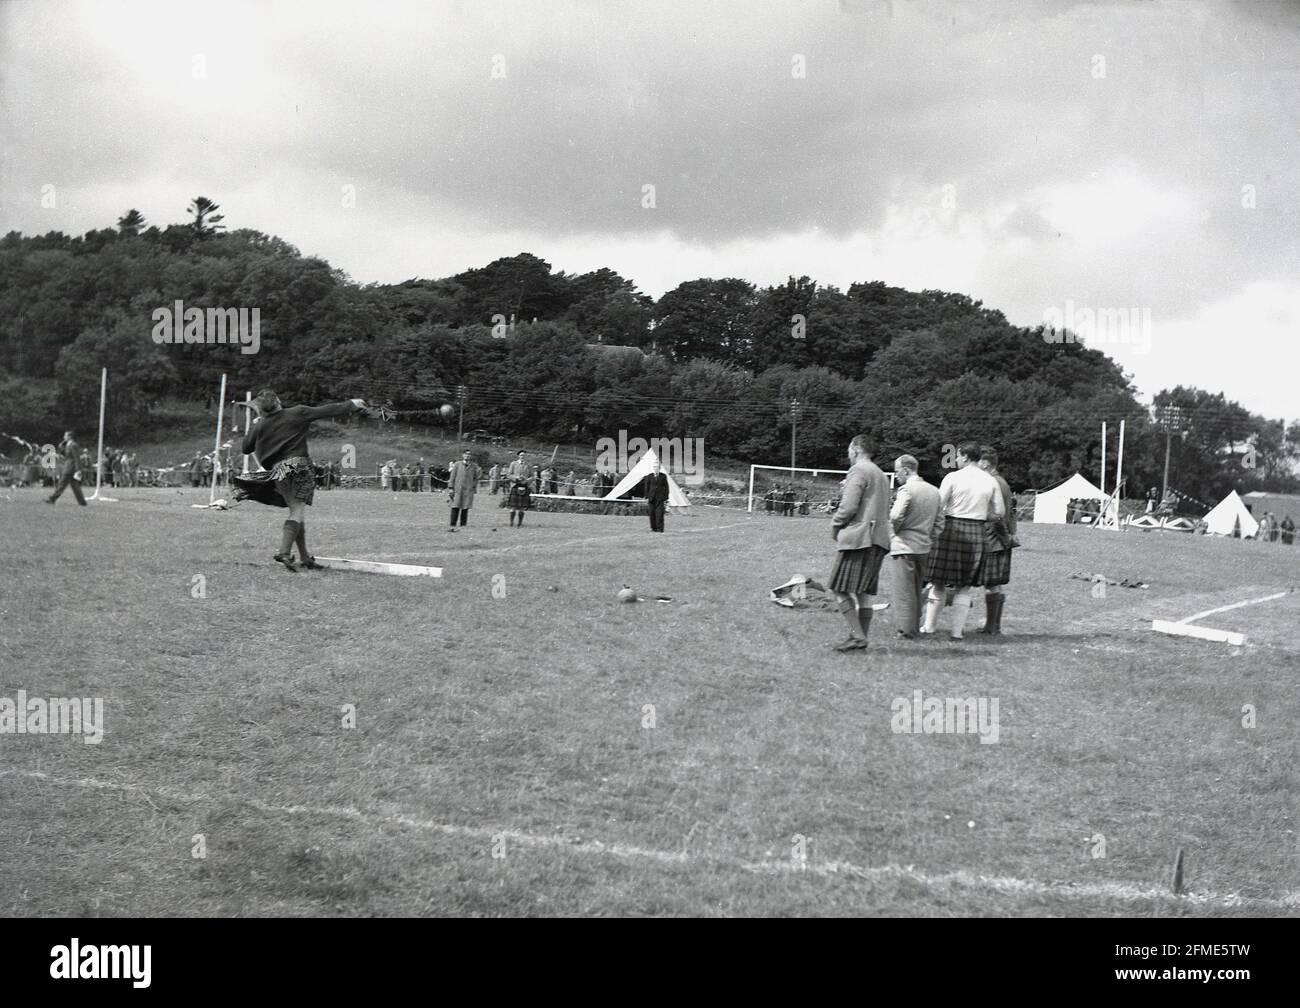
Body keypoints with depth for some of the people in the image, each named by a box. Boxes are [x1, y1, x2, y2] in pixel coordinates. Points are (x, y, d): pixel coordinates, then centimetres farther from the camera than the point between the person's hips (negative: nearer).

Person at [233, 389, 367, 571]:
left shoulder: (260, 426, 6)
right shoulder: (297, 413, 0)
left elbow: (246, 448, 18)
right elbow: (326, 411, 4)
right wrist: (351, 404, 14)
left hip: (277, 470, 4)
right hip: (299, 465, -4)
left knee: (296, 511, 12)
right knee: (298, 511, -5)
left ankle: (305, 557, 13)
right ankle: (284, 552, -21)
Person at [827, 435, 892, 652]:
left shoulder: (858, 471, -7)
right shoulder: (881, 475, 22)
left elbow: (849, 506, -17)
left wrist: (835, 525, 0)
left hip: (857, 538, -9)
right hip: (878, 538, 9)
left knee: (839, 589, -7)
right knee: (863, 593, 11)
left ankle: (857, 636, -14)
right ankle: (861, 636, 10)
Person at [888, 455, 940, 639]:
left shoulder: (906, 489, -14)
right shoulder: (934, 491, 9)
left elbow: (896, 516, -25)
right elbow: (938, 520, 11)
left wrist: (896, 528, -6)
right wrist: (926, 533, 16)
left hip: (904, 546, -7)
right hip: (924, 546, 7)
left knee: (903, 589, 0)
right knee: (917, 588, 16)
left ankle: (906, 629, 1)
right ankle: (915, 627, 21)